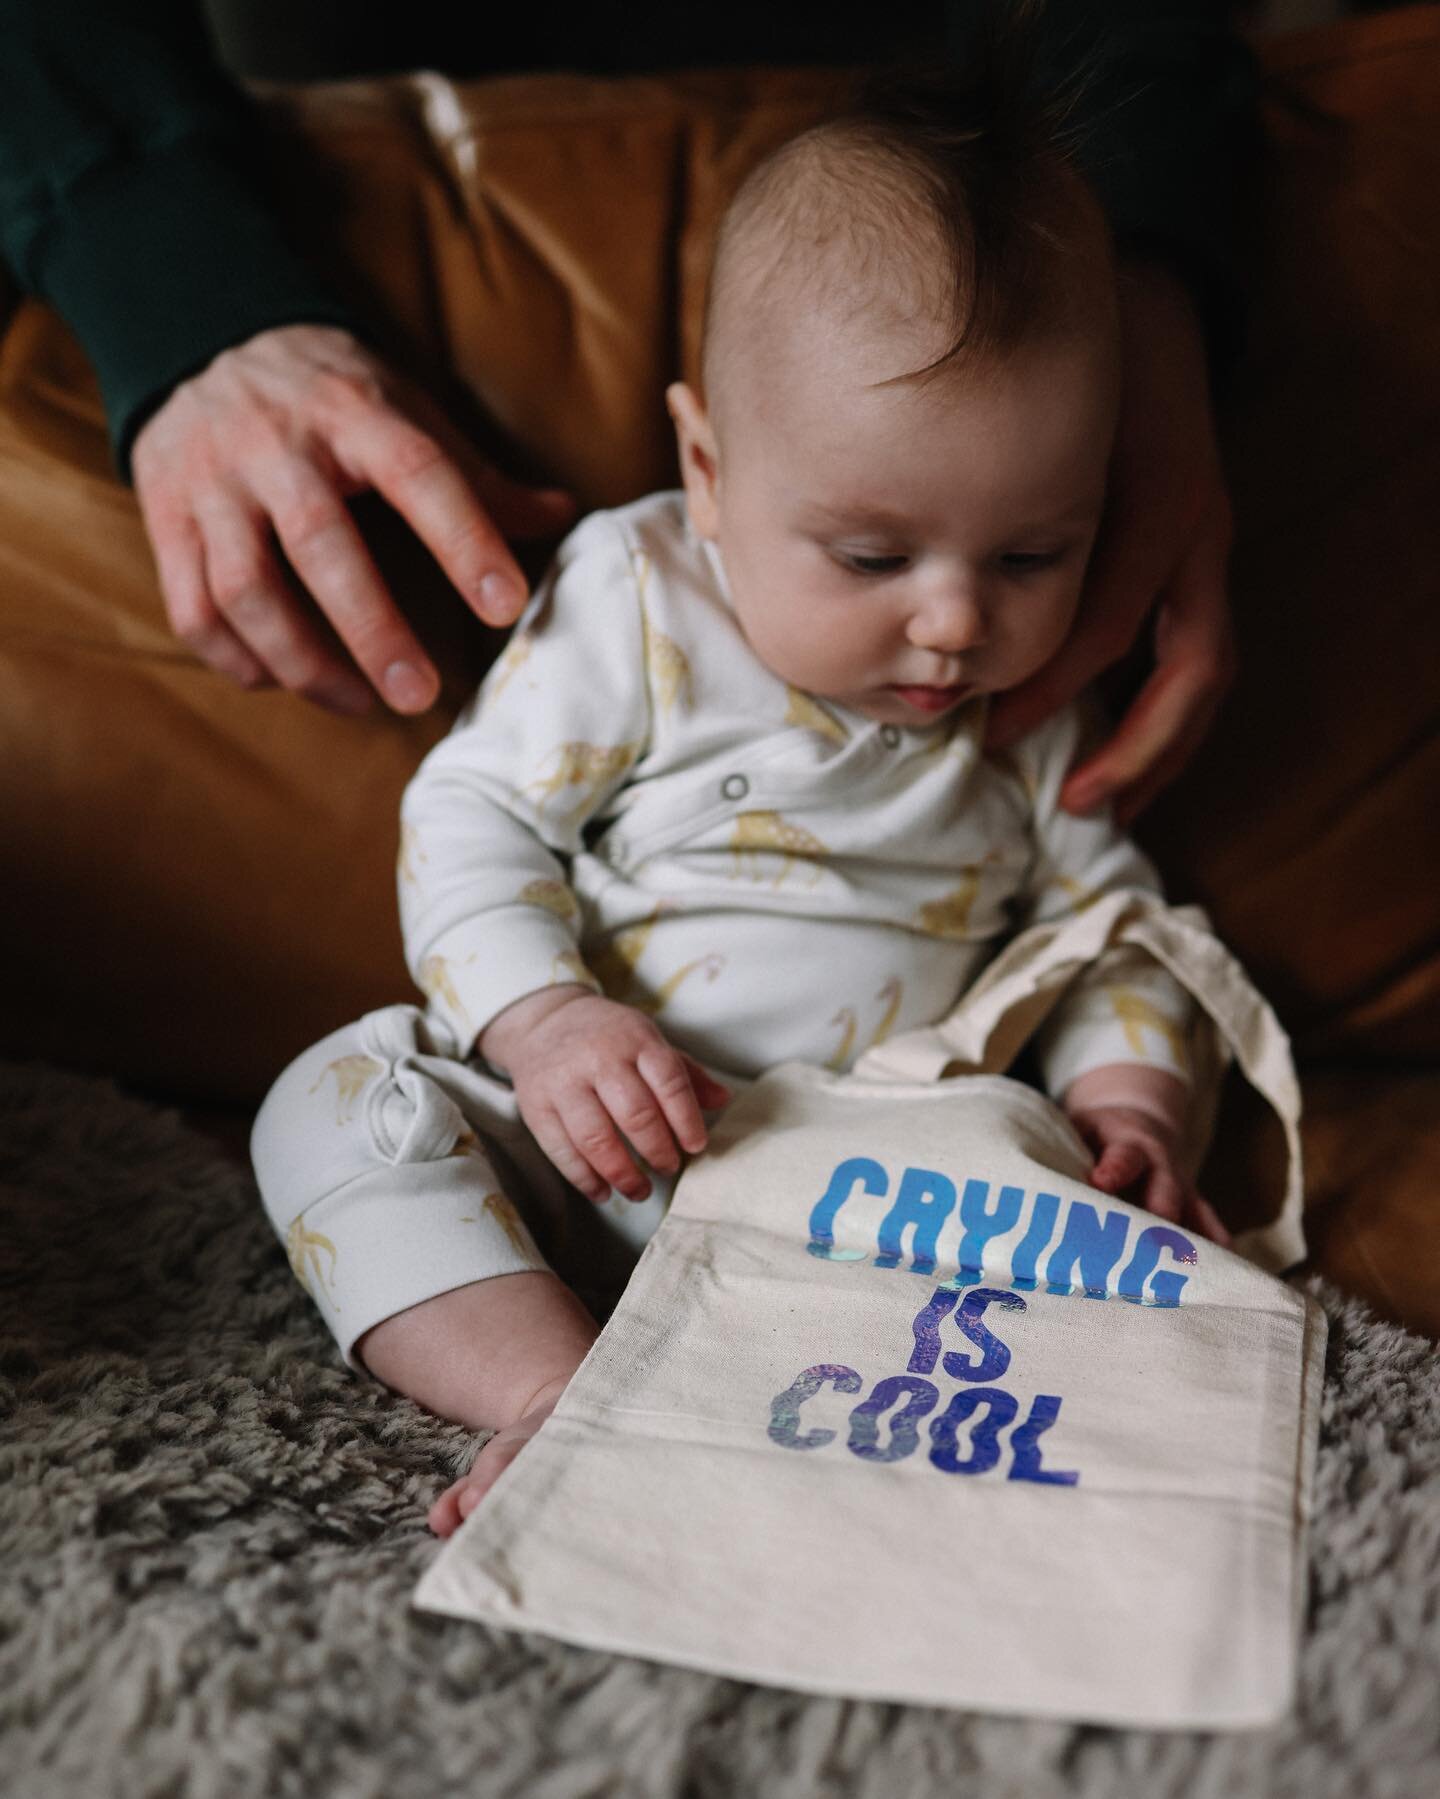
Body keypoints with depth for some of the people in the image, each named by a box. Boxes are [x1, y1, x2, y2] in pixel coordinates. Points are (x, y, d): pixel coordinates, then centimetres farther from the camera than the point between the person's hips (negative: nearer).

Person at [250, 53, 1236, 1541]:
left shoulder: (1045, 704, -1)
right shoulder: (633, 599, -10)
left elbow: (1104, 914, 11)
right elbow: (472, 820, -8)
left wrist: (1130, 1101, -7)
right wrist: (546, 1024, -24)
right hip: (583, 1135, -1)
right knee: (342, 1101, -20)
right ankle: (562, 1394, -33)